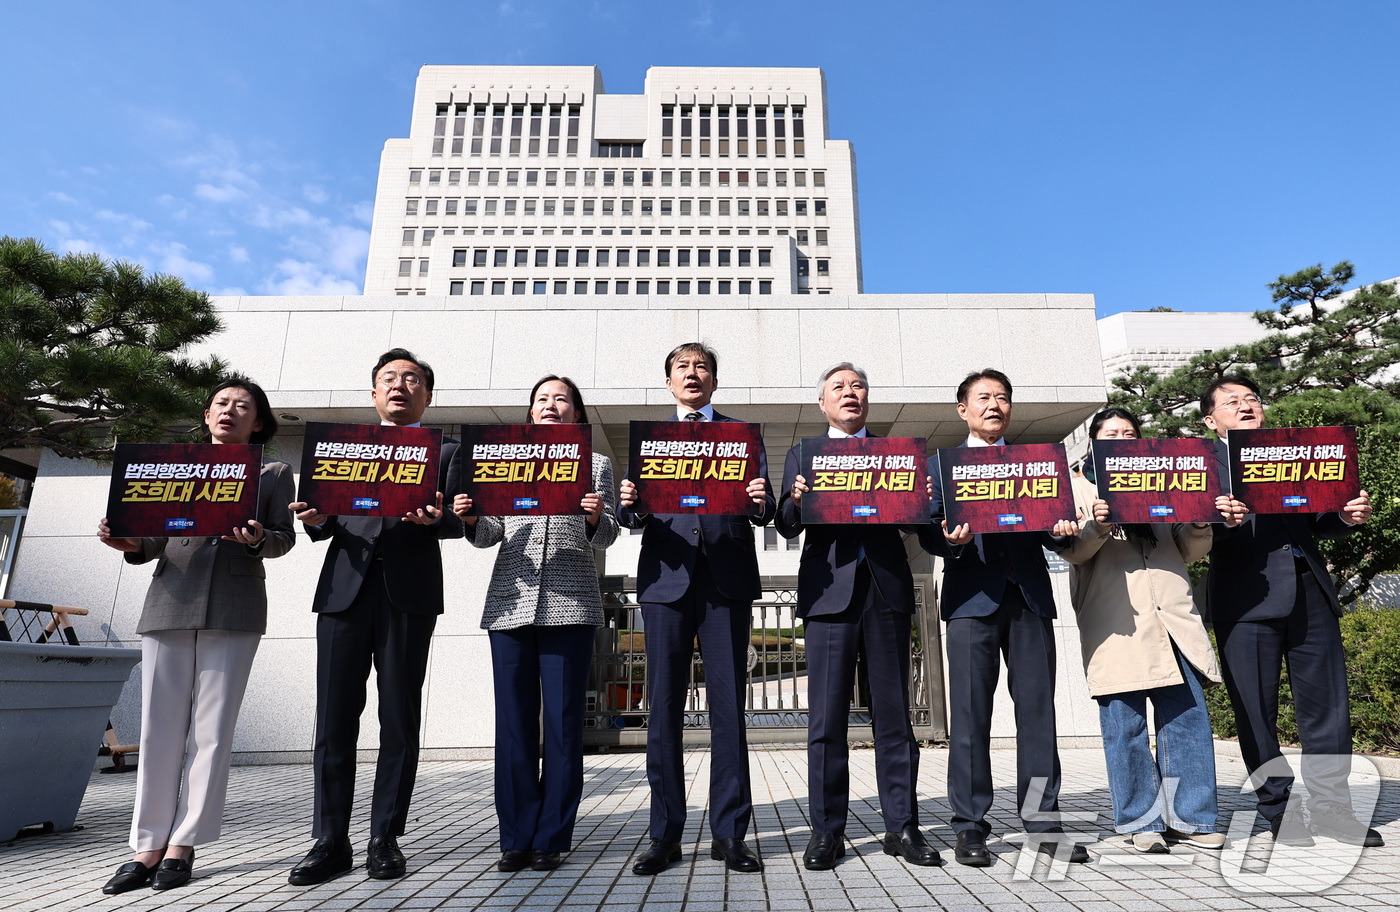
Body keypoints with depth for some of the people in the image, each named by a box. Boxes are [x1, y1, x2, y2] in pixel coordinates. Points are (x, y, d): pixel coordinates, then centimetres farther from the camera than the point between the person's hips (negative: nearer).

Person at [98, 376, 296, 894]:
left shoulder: (274, 474, 13)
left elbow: (285, 537, 3)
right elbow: (156, 540, 16)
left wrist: (258, 539, -18)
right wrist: (130, 543, -6)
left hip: (233, 611, -2)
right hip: (169, 604, 2)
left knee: (211, 730, -2)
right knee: (160, 729, 1)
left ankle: (182, 845, 8)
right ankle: (147, 847, 10)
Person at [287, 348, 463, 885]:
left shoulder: (446, 452, 14)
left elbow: (459, 521, 2)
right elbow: (330, 522, 14)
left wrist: (433, 518, -20)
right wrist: (316, 519, -9)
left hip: (409, 595, -2)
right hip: (344, 590, 2)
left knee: (400, 720, 2)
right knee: (334, 718, 1)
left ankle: (385, 839, 12)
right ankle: (330, 842, 11)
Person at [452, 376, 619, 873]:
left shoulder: (596, 464, 13)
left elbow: (604, 538, 4)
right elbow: (491, 535, 10)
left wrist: (596, 517, -18)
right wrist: (472, 519, -11)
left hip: (570, 604, -2)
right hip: (510, 602, 2)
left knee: (563, 723, 0)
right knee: (513, 722, 4)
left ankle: (551, 838, 12)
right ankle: (516, 838, 15)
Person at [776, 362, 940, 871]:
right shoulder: (802, 455, 15)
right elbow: (788, 527, 5)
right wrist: (796, 501, -16)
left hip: (887, 589, 1)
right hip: (830, 590, -1)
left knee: (893, 713, 5)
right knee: (827, 716, 0)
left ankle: (901, 826, 16)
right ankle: (827, 831, 10)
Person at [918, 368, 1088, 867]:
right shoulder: (941, 464, 11)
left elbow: (1051, 529, 14)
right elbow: (928, 532, 3)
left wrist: (1061, 531, -8)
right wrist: (951, 540, -18)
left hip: (1029, 597, 3)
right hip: (972, 597, -3)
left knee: (1038, 708, 3)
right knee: (970, 713, -3)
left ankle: (1042, 821, 15)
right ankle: (971, 827, 6)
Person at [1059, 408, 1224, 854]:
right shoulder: (1077, 486, 9)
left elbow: (1186, 551, 19)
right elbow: (1071, 550, -2)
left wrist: (1200, 527, -2)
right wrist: (1095, 525, -22)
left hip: (1173, 615, 4)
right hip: (1114, 623, -4)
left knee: (1188, 717, 3)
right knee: (1124, 725, 0)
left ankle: (1189, 818, 14)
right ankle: (1142, 822, 11)